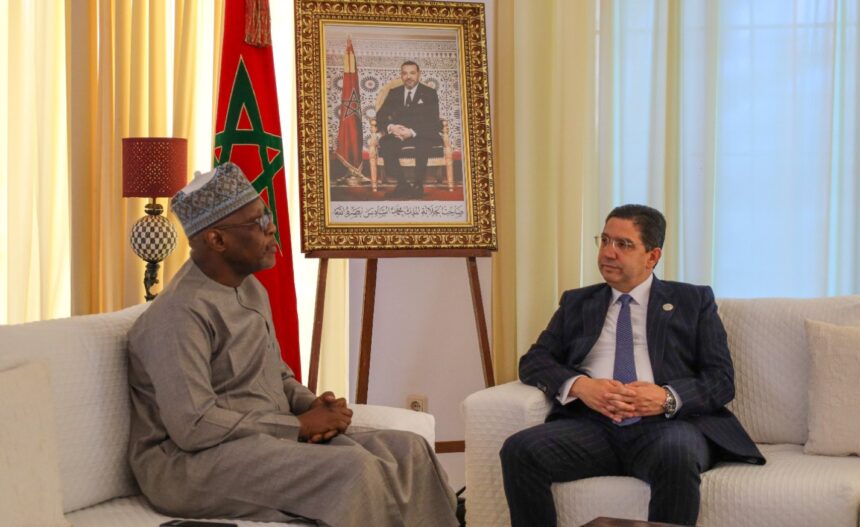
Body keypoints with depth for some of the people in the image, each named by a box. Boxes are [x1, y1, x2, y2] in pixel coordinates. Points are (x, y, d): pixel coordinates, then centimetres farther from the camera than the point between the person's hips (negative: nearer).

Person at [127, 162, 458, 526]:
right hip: (193, 462, -9)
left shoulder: (251, 291, 12)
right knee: (355, 470, -30)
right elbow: (193, 427, -24)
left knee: (409, 452, -8)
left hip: (269, 439, 9)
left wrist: (313, 406, -1)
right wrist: (299, 425, -18)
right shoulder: (181, 312, -17)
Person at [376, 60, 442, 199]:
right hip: (398, 134, 3)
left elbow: (433, 121, -6)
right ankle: (402, 184, -25)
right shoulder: (394, 93, 16)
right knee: (385, 144, -31)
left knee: (423, 145, -38)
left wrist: (412, 132, -23)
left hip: (422, 135, -3)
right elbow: (380, 116, 8)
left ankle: (418, 185, -27)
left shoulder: (429, 93, 6)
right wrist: (390, 127, -17)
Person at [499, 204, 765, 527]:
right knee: (519, 450, -27)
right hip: (594, 426, 2)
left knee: (676, 455, -39)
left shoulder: (693, 301, 15)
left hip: (667, 425, -2)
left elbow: (721, 379, 6)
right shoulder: (577, 303, 23)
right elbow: (533, 361, 13)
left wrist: (667, 397, -16)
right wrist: (579, 385, -10)